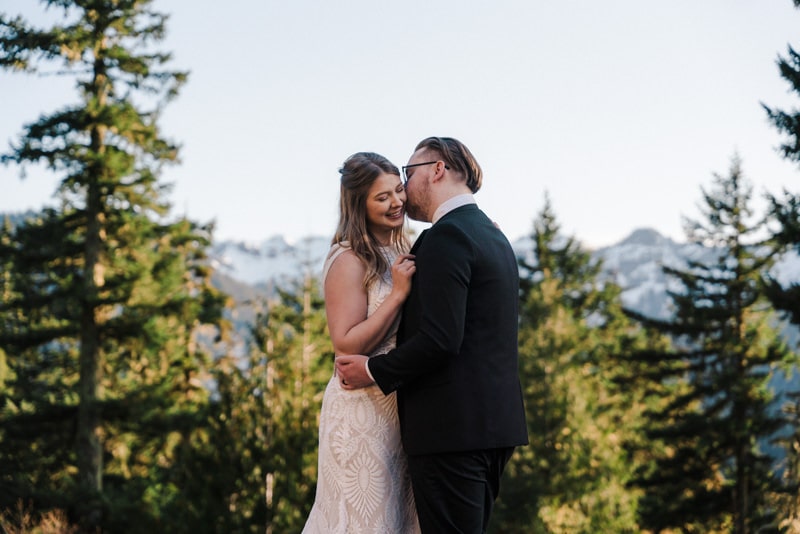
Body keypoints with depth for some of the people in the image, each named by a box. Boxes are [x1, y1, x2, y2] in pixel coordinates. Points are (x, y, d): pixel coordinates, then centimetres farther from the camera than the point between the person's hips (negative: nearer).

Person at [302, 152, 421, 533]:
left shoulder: (402, 254, 10)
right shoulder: (349, 261, -15)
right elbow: (347, 344, -19)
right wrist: (398, 294, -22)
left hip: (402, 408, 8)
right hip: (362, 412, -8)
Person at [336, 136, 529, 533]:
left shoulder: (446, 236, -13)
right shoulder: (493, 236, 18)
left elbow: (440, 338, -21)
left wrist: (375, 371, -9)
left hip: (451, 426, -10)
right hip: (494, 423, 10)